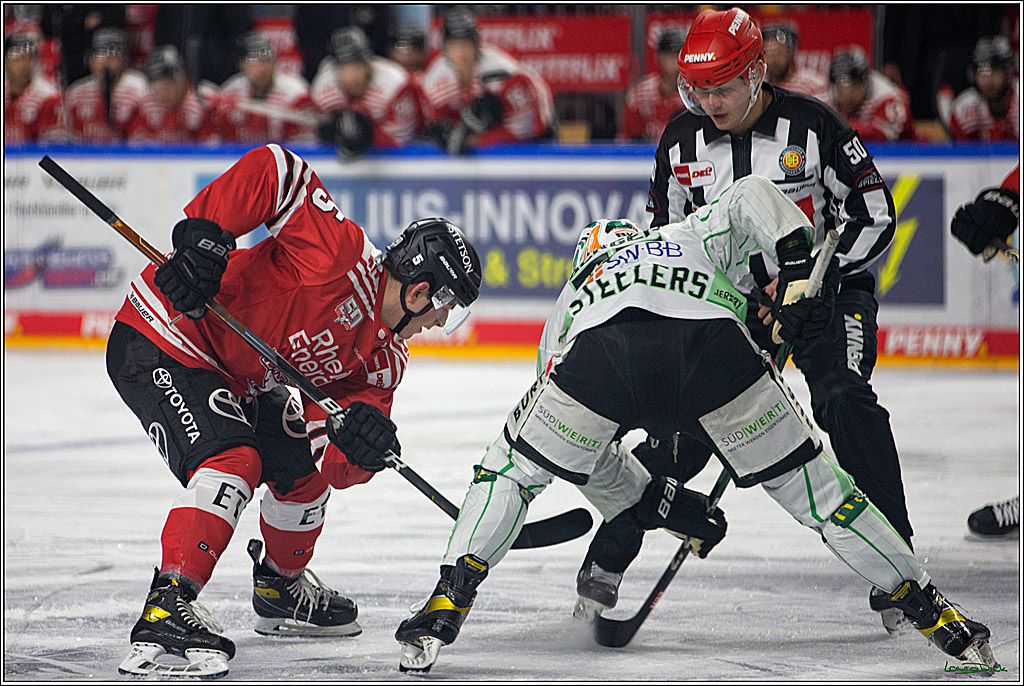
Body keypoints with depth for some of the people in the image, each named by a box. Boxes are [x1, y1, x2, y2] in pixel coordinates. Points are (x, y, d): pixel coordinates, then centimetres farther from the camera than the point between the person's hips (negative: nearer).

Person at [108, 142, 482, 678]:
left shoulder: (384, 357, 3)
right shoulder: (343, 255, -23)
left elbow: (338, 466, -3)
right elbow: (271, 170, -27)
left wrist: (357, 436, -27)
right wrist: (203, 236, -34)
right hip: (160, 341, -10)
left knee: (304, 468, 13)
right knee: (232, 461, -26)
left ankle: (280, 589, 37)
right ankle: (166, 610, -30)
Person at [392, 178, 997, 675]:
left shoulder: (566, 306, 44)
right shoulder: (703, 233, 44)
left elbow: (595, 463, 40)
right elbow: (754, 197, 20)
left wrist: (660, 503, 41)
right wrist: (798, 276, 17)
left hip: (601, 349, 0)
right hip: (712, 340, 0)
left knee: (514, 466, 24)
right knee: (811, 485, 14)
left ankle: (449, 603, 9)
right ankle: (935, 614, 17)